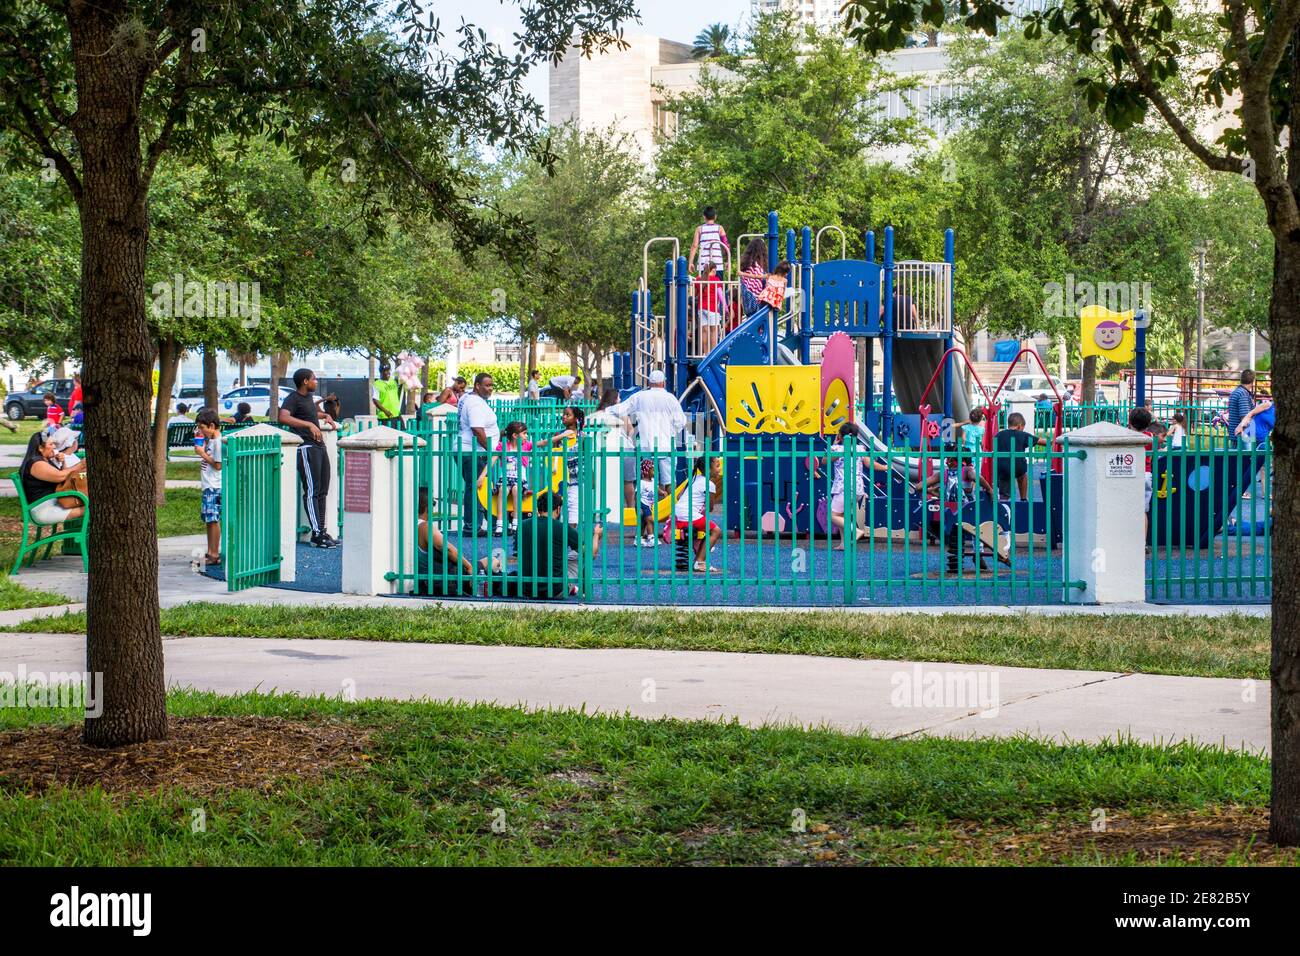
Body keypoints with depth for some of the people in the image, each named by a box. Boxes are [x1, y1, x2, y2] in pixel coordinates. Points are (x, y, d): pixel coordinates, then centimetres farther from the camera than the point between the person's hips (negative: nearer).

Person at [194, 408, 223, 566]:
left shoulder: (219, 441, -15)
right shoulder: (210, 439, 15)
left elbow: (218, 465, -18)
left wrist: (202, 453, -11)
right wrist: (199, 438, 14)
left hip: (215, 487, -10)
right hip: (207, 486, 10)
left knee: (213, 520, -8)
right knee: (208, 520, 13)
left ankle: (215, 555, -5)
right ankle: (210, 553, 19)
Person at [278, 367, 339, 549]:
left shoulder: (308, 397, 19)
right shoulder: (293, 398, -9)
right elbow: (284, 417, -29)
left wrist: (325, 415, 24)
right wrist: (309, 424, -33)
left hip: (319, 445, 10)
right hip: (306, 448, -10)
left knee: (322, 490, 11)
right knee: (312, 491, -10)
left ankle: (322, 531, 17)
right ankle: (316, 534, -11)